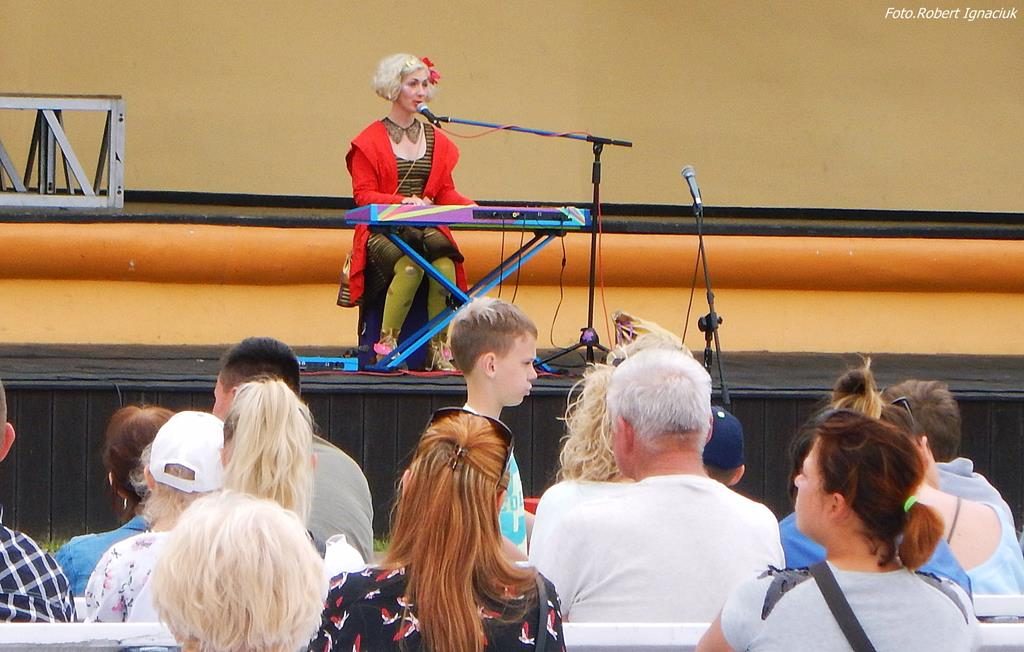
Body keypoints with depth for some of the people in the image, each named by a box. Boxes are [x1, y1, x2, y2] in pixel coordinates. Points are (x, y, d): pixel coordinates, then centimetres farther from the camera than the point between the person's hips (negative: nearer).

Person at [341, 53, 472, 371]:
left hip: (427, 228, 4)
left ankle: (439, 350, -23)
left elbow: (446, 192, 13)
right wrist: (403, 201, -21)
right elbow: (363, 195, -4)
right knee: (410, 264, -36)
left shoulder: (437, 141, 17)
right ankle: (386, 343, -27)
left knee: (445, 265, -30)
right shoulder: (370, 140, 3)